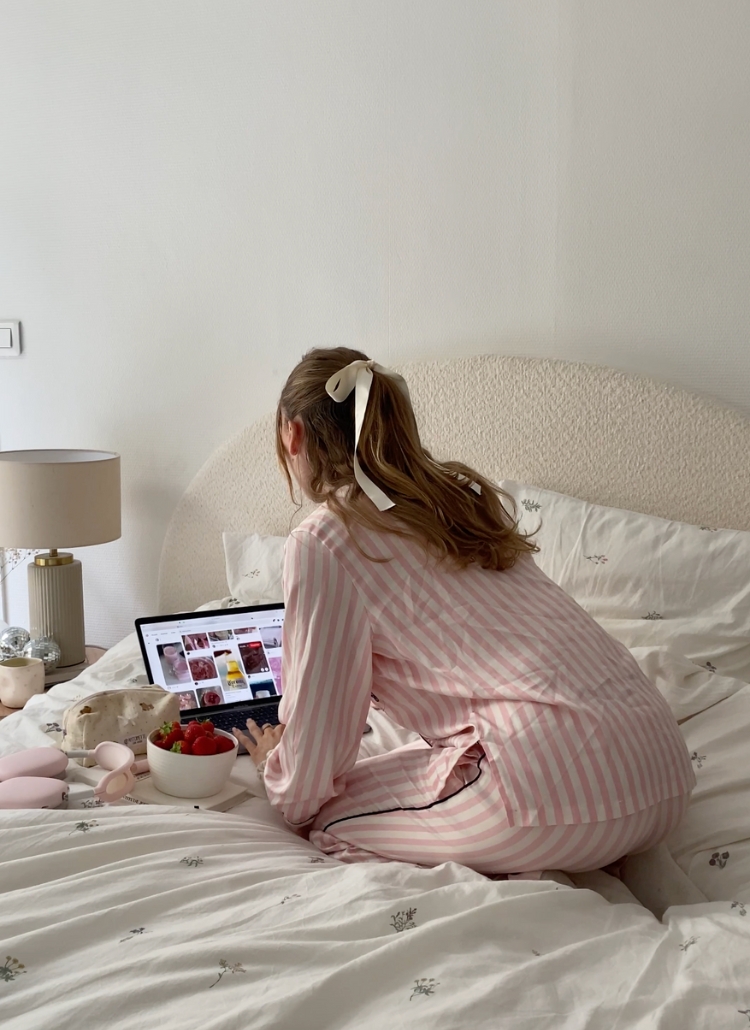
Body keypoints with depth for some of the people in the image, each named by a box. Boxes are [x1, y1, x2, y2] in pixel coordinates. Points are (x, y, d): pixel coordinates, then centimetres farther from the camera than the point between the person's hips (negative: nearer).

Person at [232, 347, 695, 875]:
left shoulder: (323, 542, -2)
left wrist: (288, 793, 25)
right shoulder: (461, 495, 21)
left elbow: (318, 721, 2)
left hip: (564, 788, -8)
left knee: (328, 818, 11)